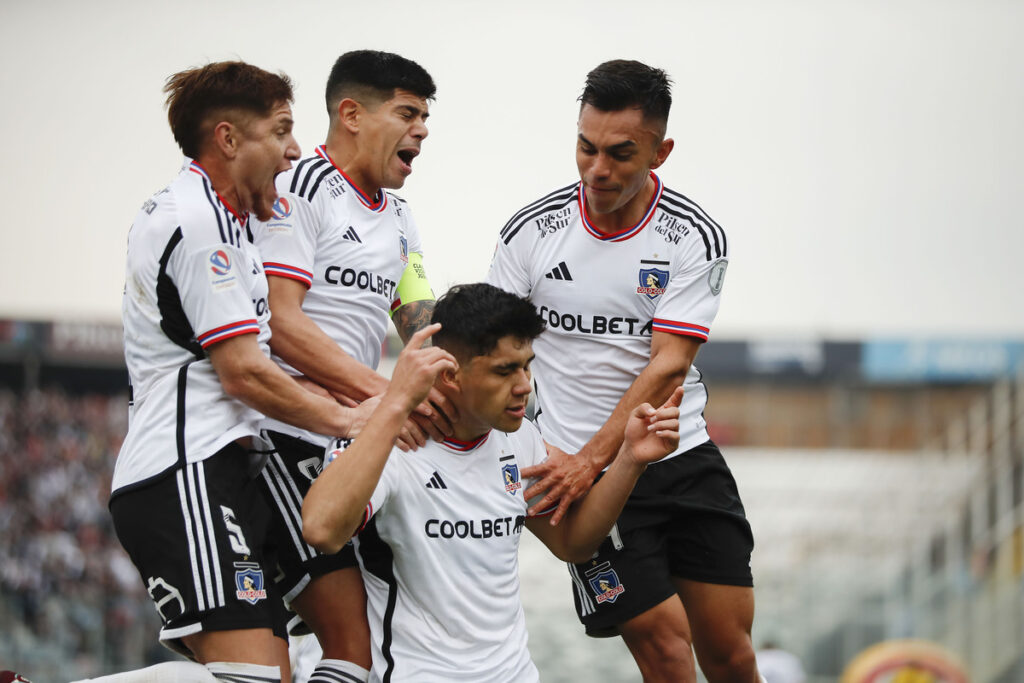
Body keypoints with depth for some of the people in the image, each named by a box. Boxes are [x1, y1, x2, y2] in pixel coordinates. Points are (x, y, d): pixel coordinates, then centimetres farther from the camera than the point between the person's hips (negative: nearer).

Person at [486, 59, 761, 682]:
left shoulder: (696, 239, -6)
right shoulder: (532, 232, -3)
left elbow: (667, 366, -15)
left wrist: (589, 461, -25)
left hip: (685, 460, 1)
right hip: (581, 472, -1)